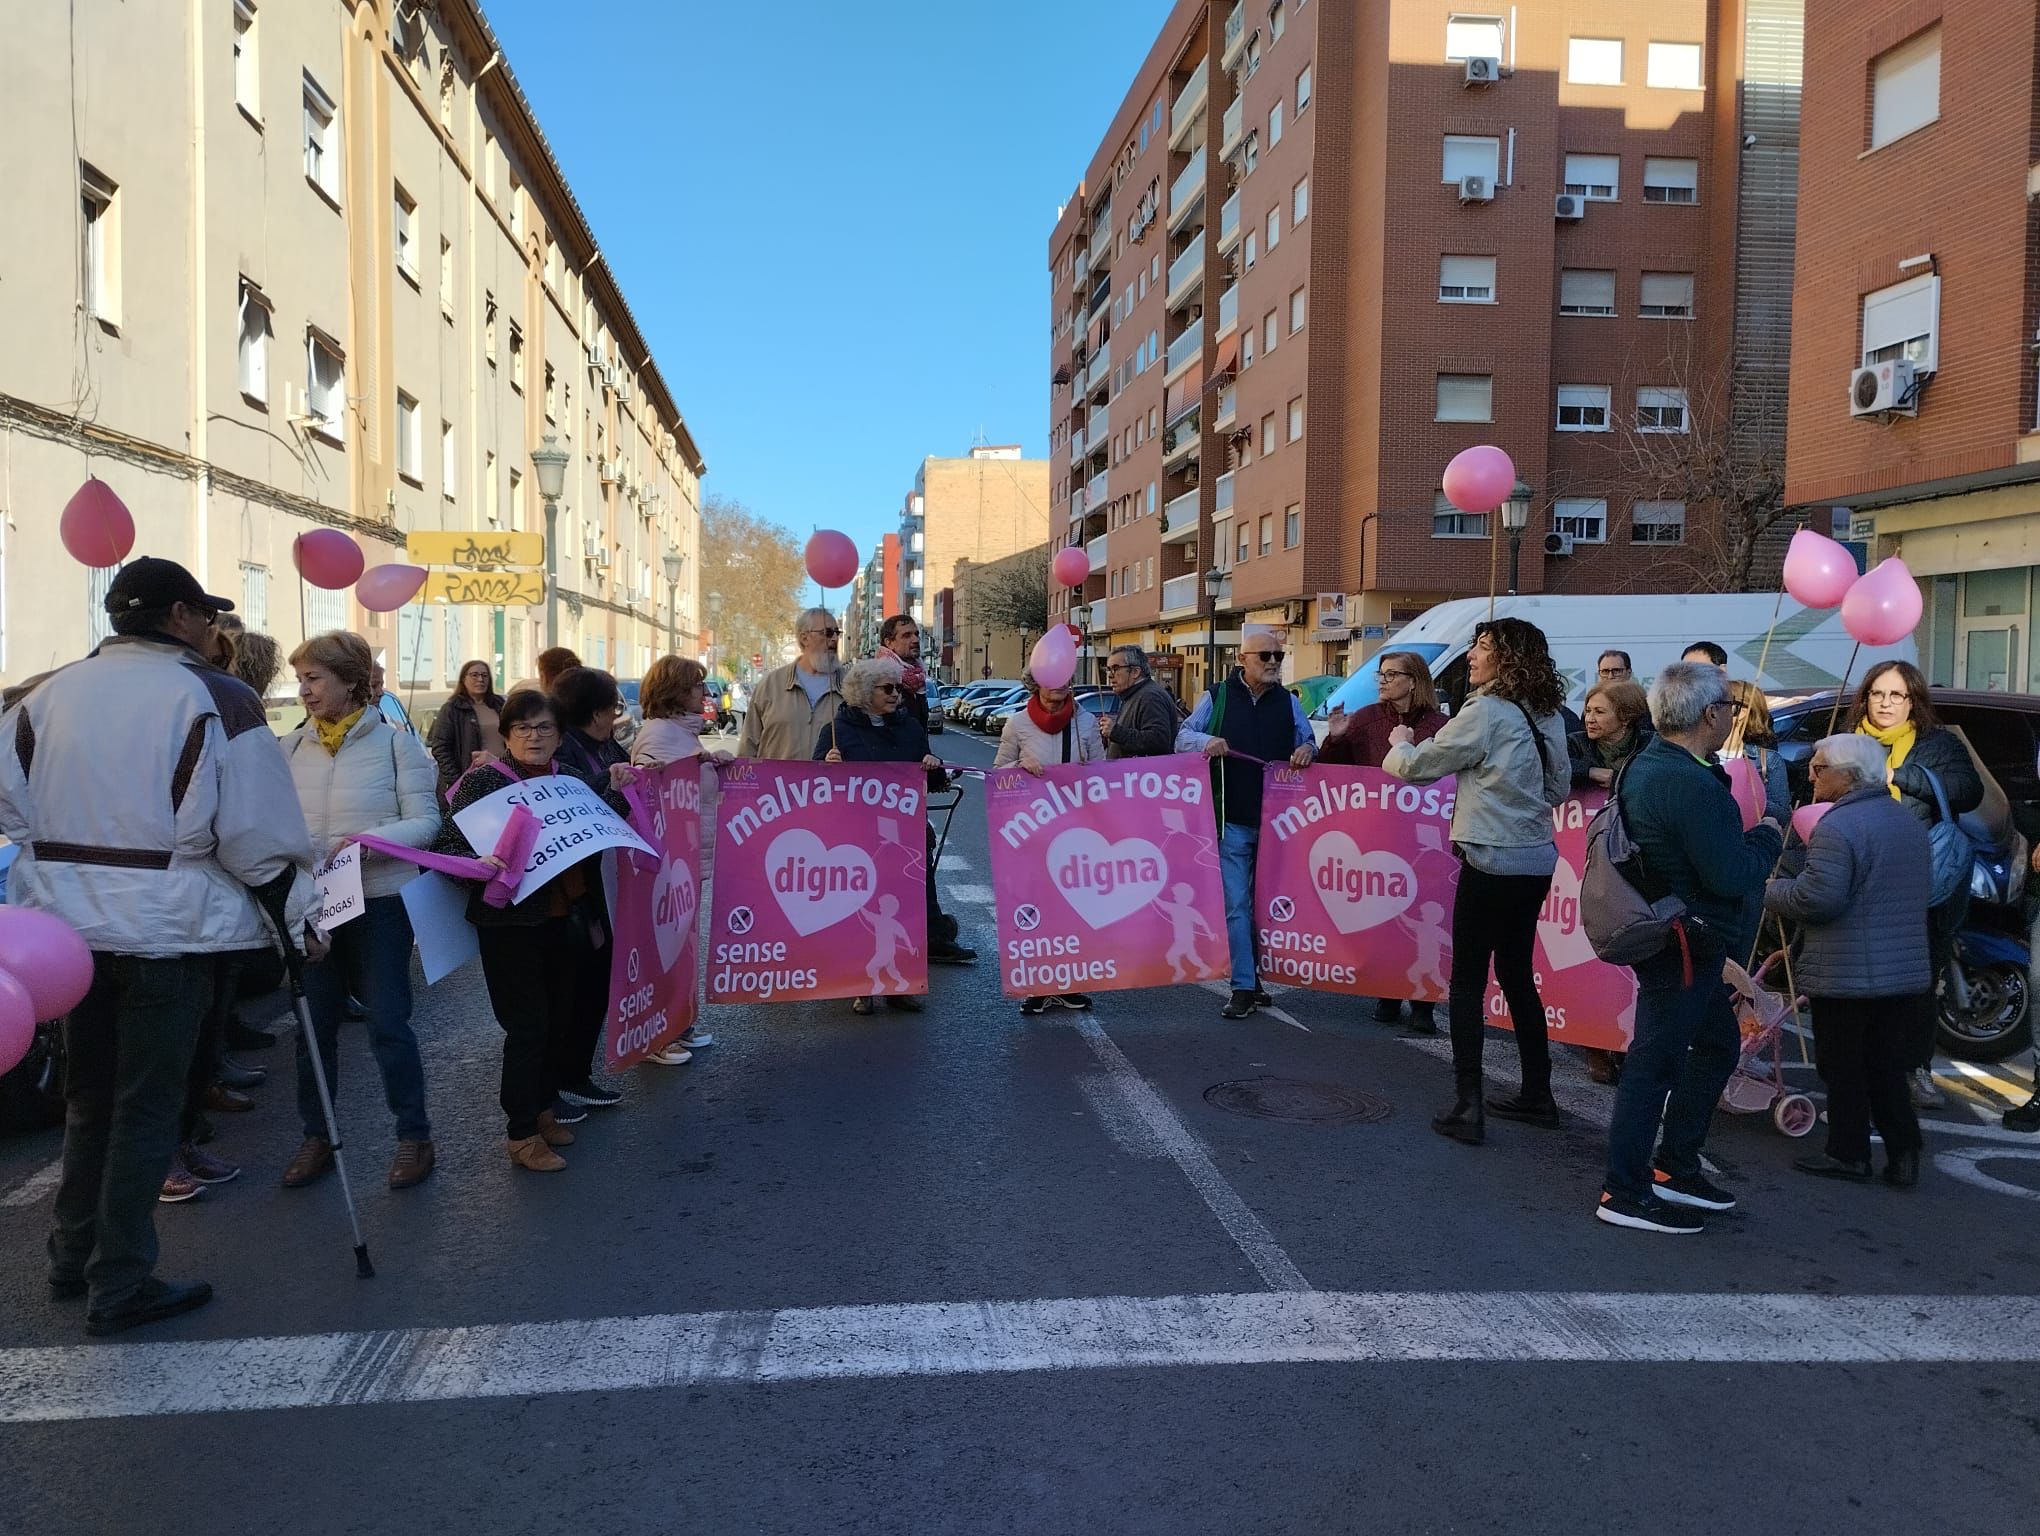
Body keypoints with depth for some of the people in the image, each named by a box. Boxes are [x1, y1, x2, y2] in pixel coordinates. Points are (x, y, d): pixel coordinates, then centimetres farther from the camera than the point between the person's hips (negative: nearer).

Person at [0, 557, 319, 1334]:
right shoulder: (213, 697, -11)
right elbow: (257, 830, -13)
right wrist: (300, 915, -2)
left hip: (68, 924, 6)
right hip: (166, 926, -6)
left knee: (89, 1096, 20)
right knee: (145, 1106, 4)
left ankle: (73, 1260, 31)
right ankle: (121, 1285, 11)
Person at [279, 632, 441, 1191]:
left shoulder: (395, 742, -5)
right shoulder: (292, 747, 5)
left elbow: (425, 821, -8)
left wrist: (368, 841, -23)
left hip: (379, 899, -4)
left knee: (387, 1021, 0)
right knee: (314, 1023, 11)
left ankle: (414, 1136, 14)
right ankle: (316, 1137, 26)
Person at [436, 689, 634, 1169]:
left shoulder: (572, 781, 8)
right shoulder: (483, 781, -8)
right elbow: (447, 845, -12)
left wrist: (616, 792, 0)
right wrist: (480, 865, -31)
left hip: (566, 919, 6)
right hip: (511, 923, -6)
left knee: (560, 1018, 14)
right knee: (528, 1025, -3)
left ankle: (541, 1106, 33)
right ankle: (521, 1133, 10)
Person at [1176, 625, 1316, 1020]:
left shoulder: (1289, 702, 12)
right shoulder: (1218, 697, 5)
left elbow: (1309, 744, 17)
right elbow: (1183, 738, 6)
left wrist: (1307, 749, -8)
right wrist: (1206, 741, -16)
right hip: (1232, 821, -3)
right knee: (1236, 905, -6)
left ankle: (1260, 976, 23)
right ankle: (1243, 988, -4)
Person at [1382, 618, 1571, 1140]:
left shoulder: (1484, 713, -15)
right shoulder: (1548, 716, 8)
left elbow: (1415, 766, -7)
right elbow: (1559, 787, 20)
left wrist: (1400, 744, 13)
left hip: (1491, 863, -8)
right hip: (1537, 861, 8)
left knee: (1467, 983, -1)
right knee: (1517, 975, 18)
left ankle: (1467, 1107, -1)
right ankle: (1537, 1093, 26)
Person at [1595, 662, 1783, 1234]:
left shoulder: (1649, 765, 8)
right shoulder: (1691, 785, -24)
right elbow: (1731, 876, -23)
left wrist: (1749, 838, 4)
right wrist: (1767, 838, -6)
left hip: (1684, 943, 11)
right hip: (1684, 944, -11)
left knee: (1718, 1042, 22)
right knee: (1655, 1061, -2)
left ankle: (1674, 1167, 31)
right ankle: (1625, 1193, 8)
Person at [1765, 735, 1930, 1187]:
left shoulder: (1838, 826, -19)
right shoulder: (1910, 823, 11)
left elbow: (1818, 898, -25)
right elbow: (1922, 888, 22)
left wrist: (1772, 892, -7)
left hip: (1846, 975, -8)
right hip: (1905, 972, 8)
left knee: (1842, 1069, 5)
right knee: (1887, 1066, 16)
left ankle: (1849, 1154, 14)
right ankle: (1903, 1154, 18)